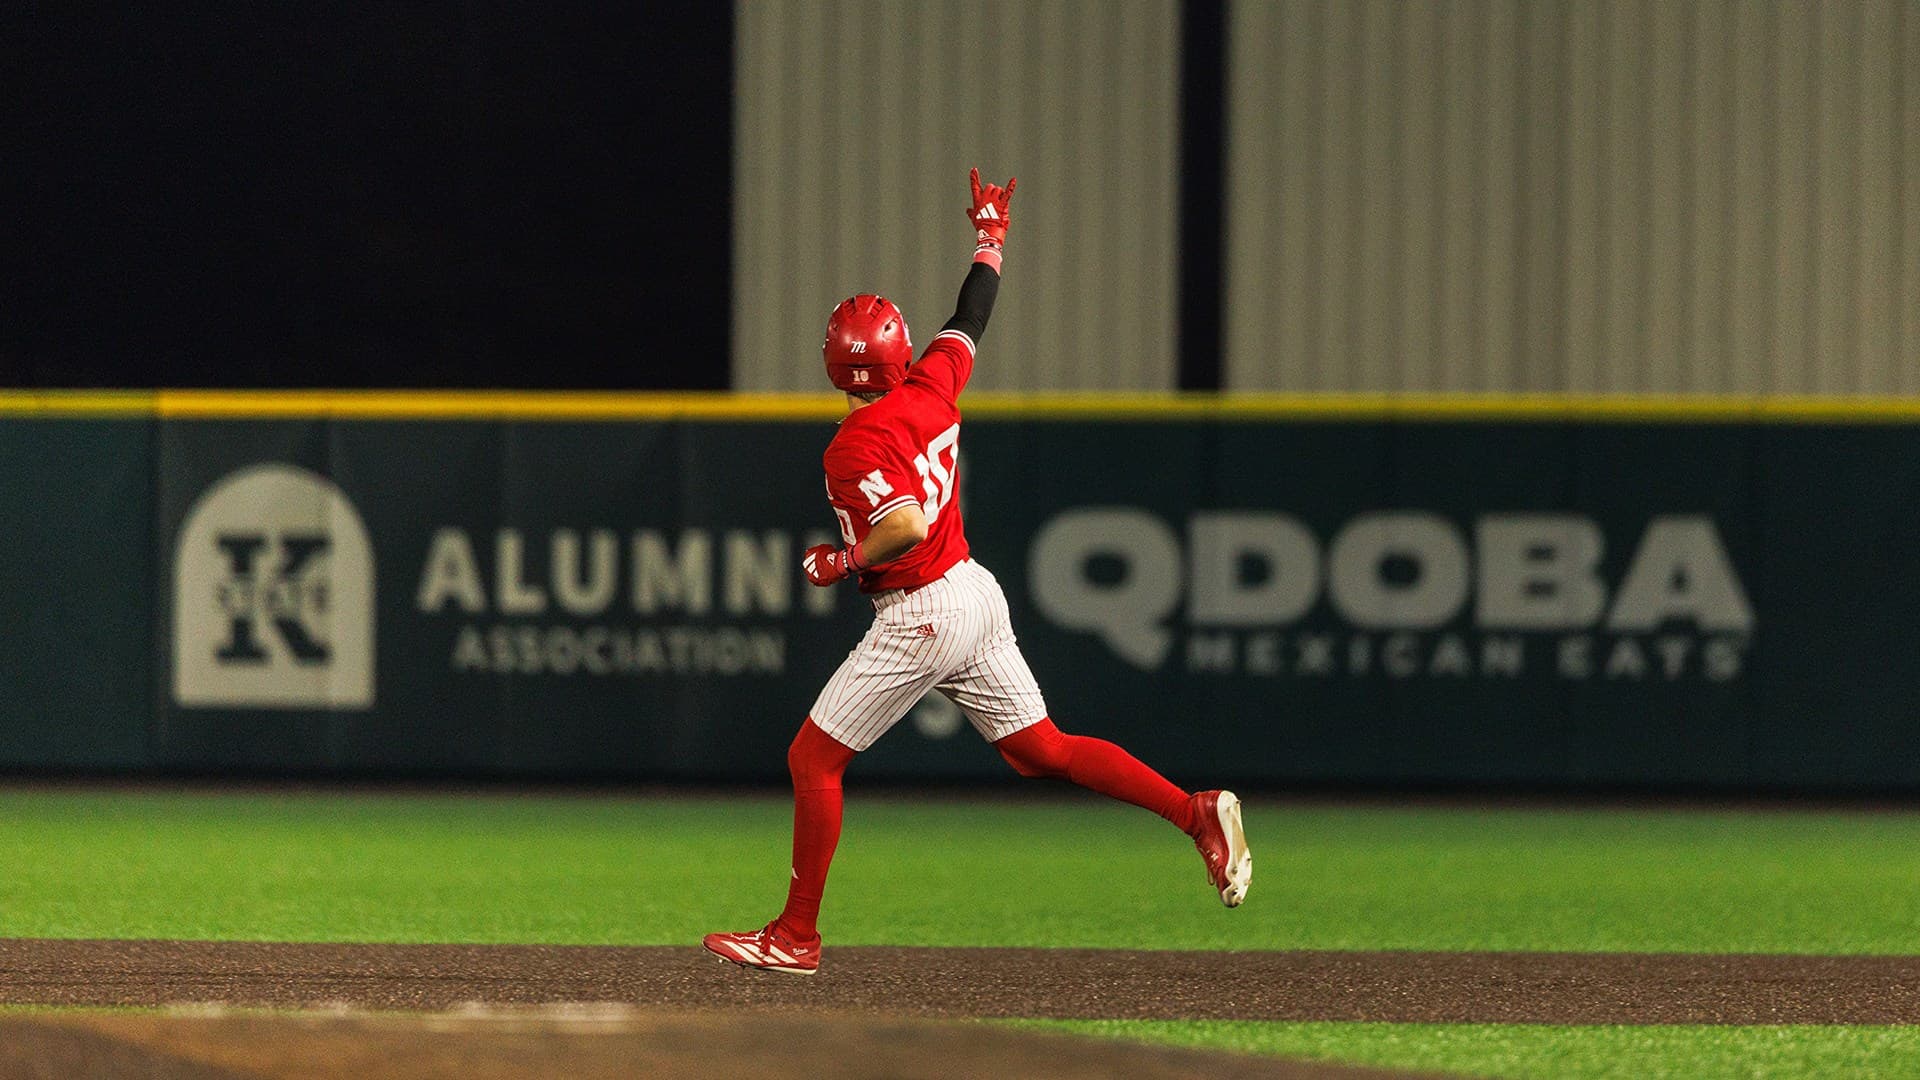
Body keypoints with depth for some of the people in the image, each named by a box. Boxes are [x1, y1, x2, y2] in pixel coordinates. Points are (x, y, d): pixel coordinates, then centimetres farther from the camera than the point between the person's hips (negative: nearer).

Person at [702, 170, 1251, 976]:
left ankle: (796, 936, 4)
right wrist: (991, 238, 34)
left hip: (920, 617, -8)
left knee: (813, 758, 1)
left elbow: (907, 525, -32)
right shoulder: (931, 391, 3)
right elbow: (969, 320, 20)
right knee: (1040, 752, 12)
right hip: (976, 593, 8)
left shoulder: (854, 448, -19)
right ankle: (1197, 812, -1)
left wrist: (840, 563, -16)